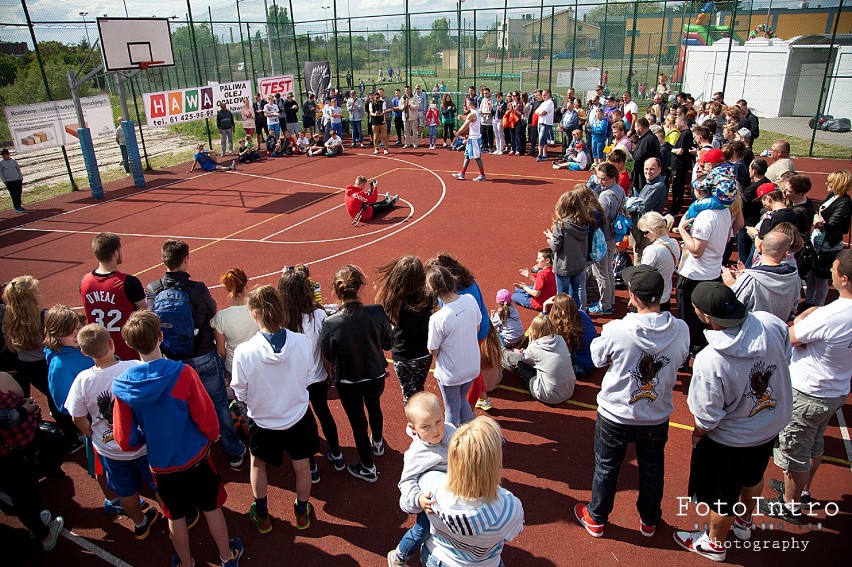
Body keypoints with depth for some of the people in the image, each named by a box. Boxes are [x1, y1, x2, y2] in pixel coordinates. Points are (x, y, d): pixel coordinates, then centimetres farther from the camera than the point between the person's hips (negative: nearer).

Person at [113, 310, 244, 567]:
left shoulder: (121, 386, -17)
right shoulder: (182, 373, -26)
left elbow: (124, 440, -9)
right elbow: (207, 419, -18)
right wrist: (212, 436, 4)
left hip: (160, 466, 2)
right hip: (195, 457, -2)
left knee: (176, 516, 23)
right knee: (212, 507, 20)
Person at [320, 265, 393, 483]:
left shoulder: (331, 323, -27)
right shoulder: (377, 313, -24)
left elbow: (328, 359, -11)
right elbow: (388, 344, -8)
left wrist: (333, 376, 9)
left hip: (348, 383, -3)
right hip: (376, 376, 3)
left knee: (358, 422, 19)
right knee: (374, 407, 33)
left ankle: (367, 468, 39)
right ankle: (377, 444, 61)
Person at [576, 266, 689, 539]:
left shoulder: (616, 330, -28)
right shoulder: (680, 330, -18)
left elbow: (598, 358, -10)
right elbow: (681, 358, 1)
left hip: (615, 416, -3)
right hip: (657, 417, 3)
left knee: (606, 468, 20)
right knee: (652, 470, 26)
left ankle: (596, 519, 40)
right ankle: (649, 521, 47)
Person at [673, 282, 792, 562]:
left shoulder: (709, 361, -40)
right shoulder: (771, 323, -25)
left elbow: (707, 418, -26)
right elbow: (786, 355, -1)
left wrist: (696, 437, -6)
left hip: (730, 441, -6)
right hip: (773, 423, 6)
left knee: (721, 496, 22)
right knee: (753, 477, 34)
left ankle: (715, 544, 48)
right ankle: (745, 522, 61)